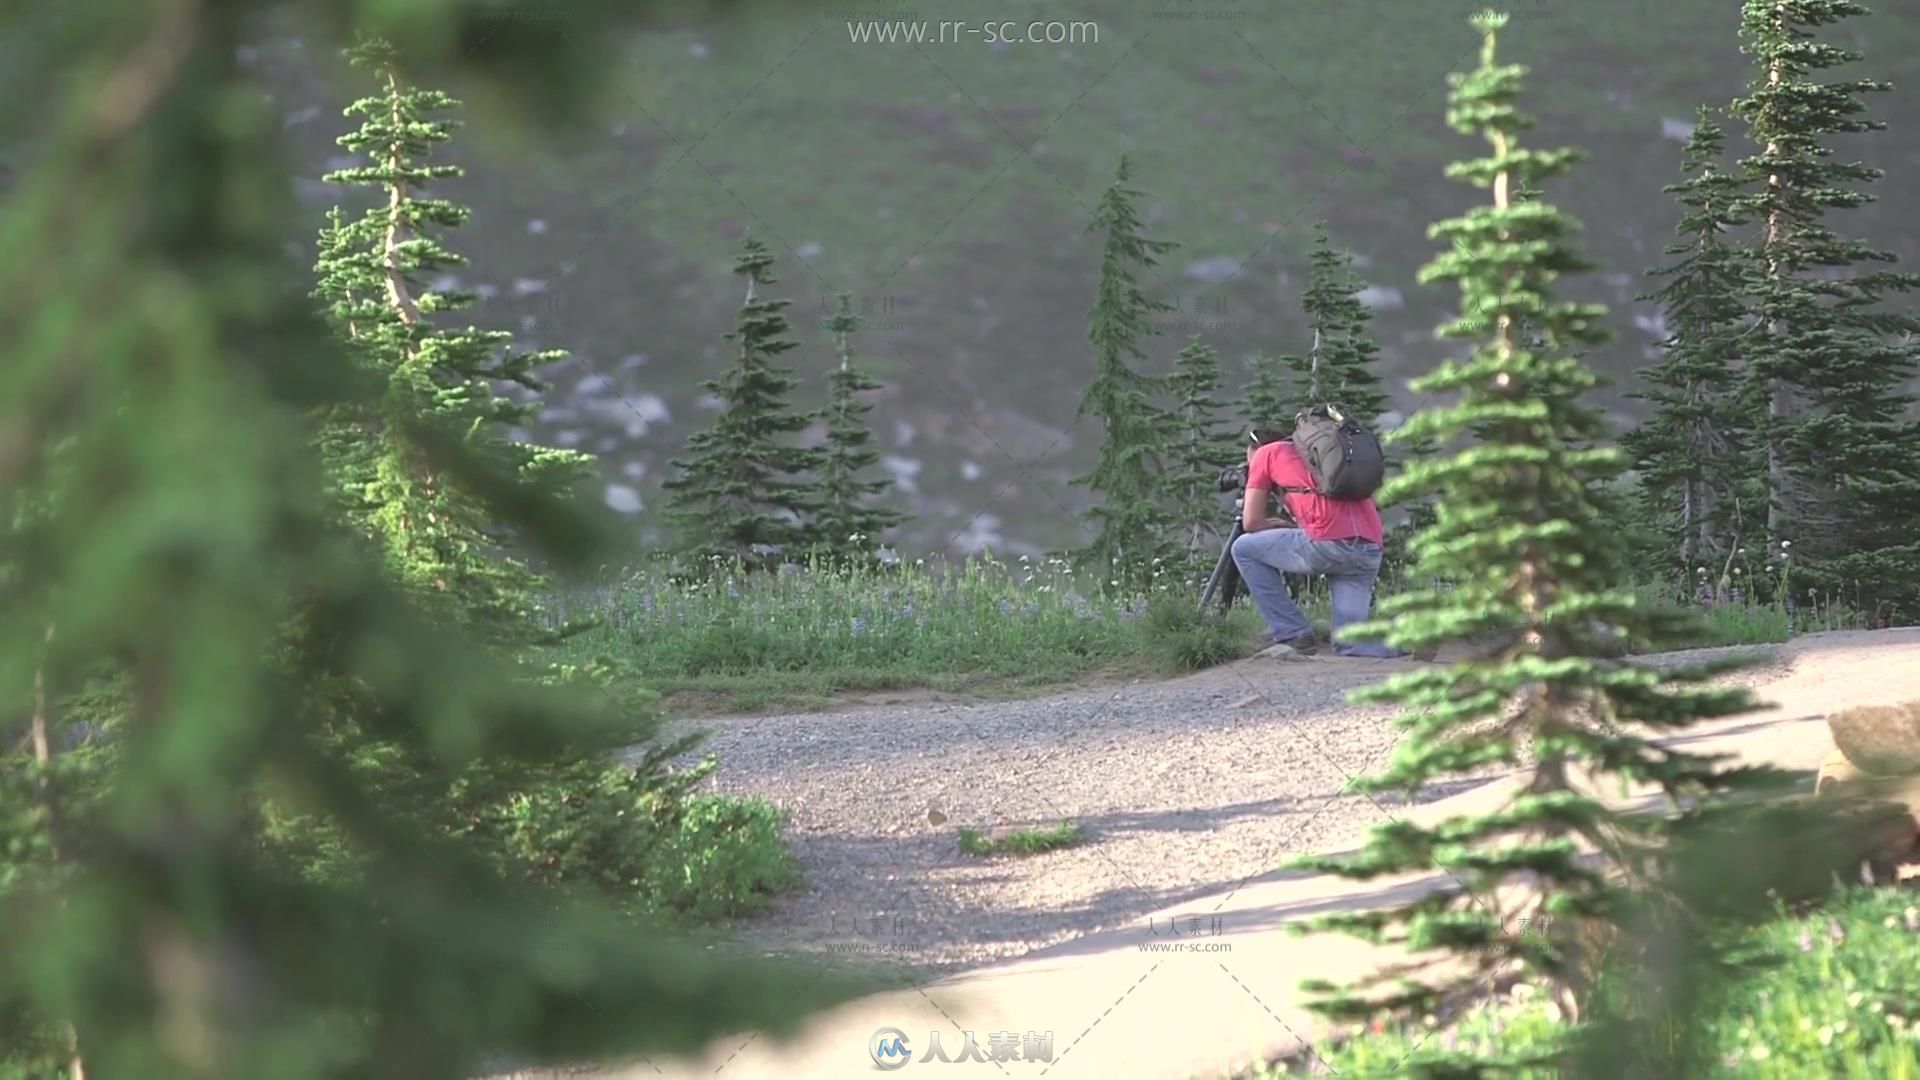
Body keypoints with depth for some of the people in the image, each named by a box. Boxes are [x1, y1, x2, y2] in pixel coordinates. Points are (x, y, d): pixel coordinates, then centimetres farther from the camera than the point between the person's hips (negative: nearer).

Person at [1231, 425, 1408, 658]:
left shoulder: (1266, 452, 17)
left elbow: (1251, 522, 14)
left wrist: (1279, 526, 32)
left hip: (1328, 542, -6)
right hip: (1371, 550, 6)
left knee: (1245, 549, 16)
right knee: (1350, 643, 11)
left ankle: (1291, 634, 9)